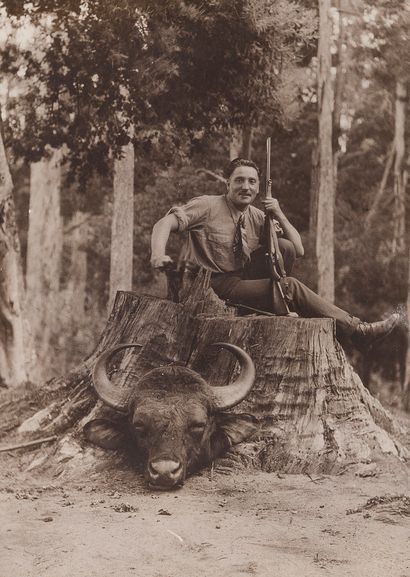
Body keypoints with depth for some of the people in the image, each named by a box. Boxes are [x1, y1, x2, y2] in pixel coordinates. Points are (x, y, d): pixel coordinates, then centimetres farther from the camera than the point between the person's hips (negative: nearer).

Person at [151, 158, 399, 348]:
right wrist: (159, 255, -40)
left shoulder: (257, 217, 6)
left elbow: (298, 250, 2)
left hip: (243, 279, 6)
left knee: (284, 247, -17)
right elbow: (165, 223, -21)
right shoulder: (208, 206, -10)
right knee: (290, 286, -22)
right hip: (215, 288, -6)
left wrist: (279, 215, -11)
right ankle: (358, 331, -17)